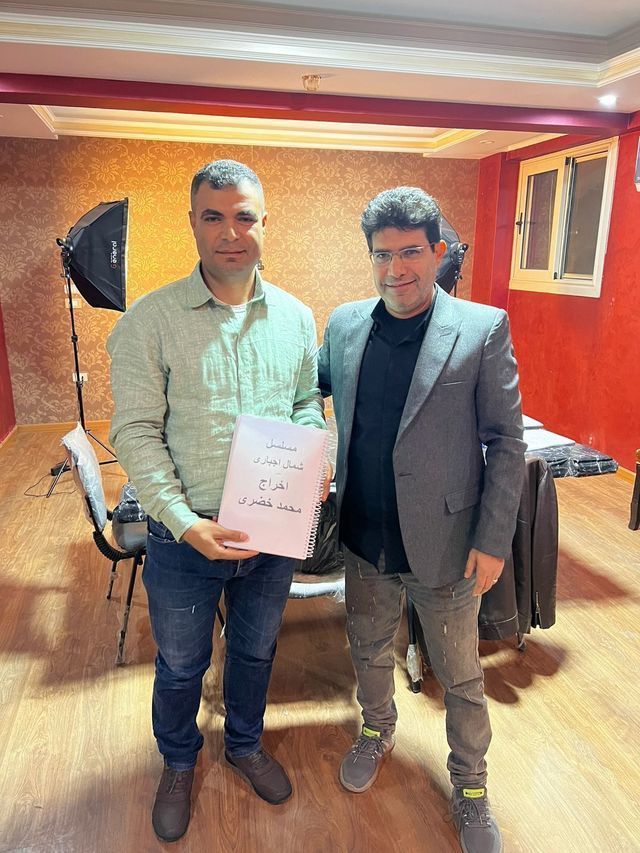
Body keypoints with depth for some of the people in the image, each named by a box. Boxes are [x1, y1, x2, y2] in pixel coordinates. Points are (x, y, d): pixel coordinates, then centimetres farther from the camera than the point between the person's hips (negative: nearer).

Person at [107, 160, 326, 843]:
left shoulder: (296, 317, -1)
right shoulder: (150, 320, -13)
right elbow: (135, 433, -14)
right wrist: (186, 524, -22)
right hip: (185, 536, -2)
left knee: (255, 651, 25)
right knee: (180, 665, 20)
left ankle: (244, 745, 54)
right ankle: (178, 764, 51)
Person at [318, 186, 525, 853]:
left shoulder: (484, 329, -12)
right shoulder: (344, 324, -1)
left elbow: (506, 440, -9)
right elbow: (312, 382, 18)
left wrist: (493, 541, -11)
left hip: (443, 544, -3)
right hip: (364, 540, 4)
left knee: (460, 677, 16)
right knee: (369, 650, 25)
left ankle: (470, 787, 42)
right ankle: (377, 729, 55)